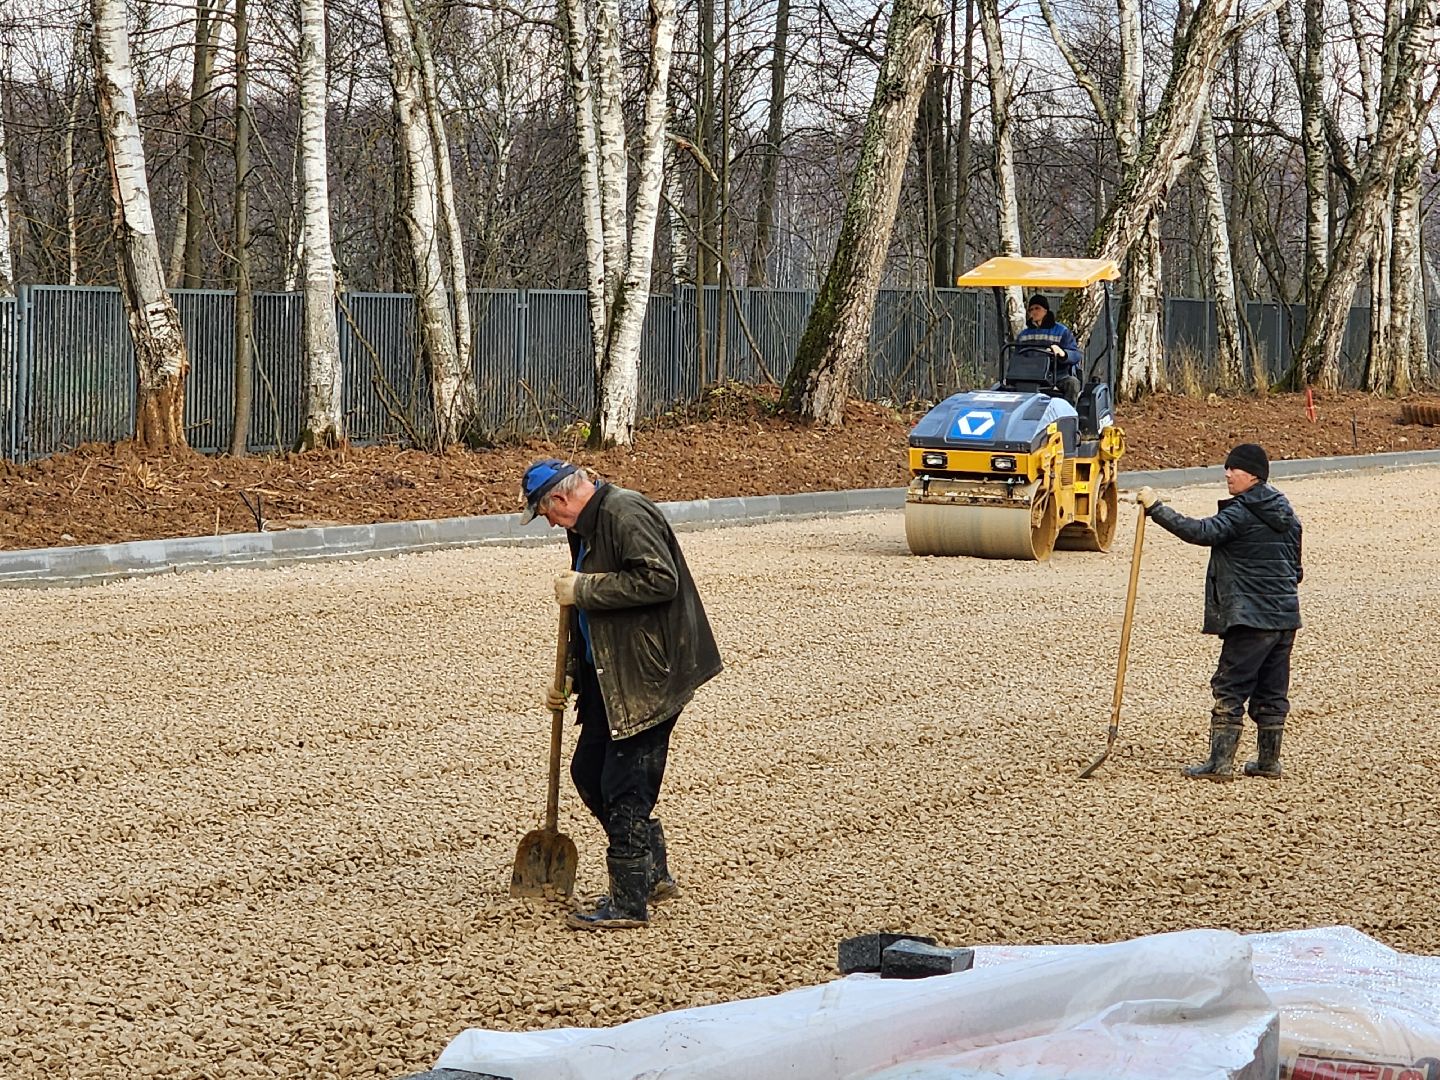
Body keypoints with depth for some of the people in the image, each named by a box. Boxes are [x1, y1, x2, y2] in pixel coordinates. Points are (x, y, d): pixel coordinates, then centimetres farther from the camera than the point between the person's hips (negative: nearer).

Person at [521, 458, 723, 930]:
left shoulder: (625, 514, -16)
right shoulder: (586, 527, 17)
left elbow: (659, 581, -27)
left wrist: (583, 589, -21)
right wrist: (568, 678, 23)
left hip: (647, 678, -11)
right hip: (610, 678, 11)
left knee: (625, 787, -6)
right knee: (588, 772, 13)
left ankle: (629, 901, 3)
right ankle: (653, 872, 26)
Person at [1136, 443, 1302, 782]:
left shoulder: (1242, 513, -13)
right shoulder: (1285, 512, 14)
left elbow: (1202, 531, -26)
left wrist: (1156, 508, -26)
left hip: (1251, 618, -8)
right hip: (1286, 616, 8)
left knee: (1229, 689, -5)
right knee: (1272, 691, 13)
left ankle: (1219, 763, -6)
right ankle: (1269, 761, 16)